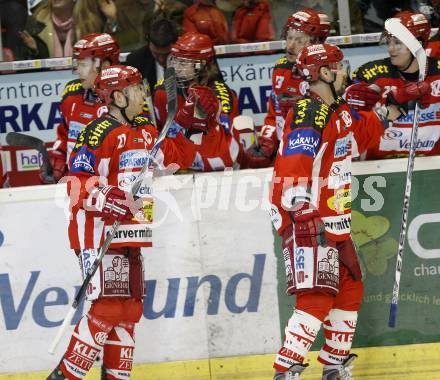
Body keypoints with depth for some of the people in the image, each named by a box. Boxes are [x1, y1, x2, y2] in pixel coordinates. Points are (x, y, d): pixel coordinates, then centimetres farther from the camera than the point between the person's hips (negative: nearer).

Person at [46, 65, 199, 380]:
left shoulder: (146, 131, 14)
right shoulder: (99, 133, -13)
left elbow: (179, 158, 25)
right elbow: (79, 185, -18)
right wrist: (117, 201, -27)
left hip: (130, 234, 9)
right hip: (99, 231, -9)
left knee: (130, 308, 11)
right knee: (108, 306, -14)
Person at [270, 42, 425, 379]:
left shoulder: (338, 112, 16)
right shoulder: (309, 113, -17)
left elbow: (362, 131, 39)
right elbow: (296, 164, -28)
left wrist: (385, 115, 27)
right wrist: (303, 210, -33)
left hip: (335, 222, 11)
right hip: (309, 222, -11)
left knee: (350, 289, 16)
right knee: (317, 297, -16)